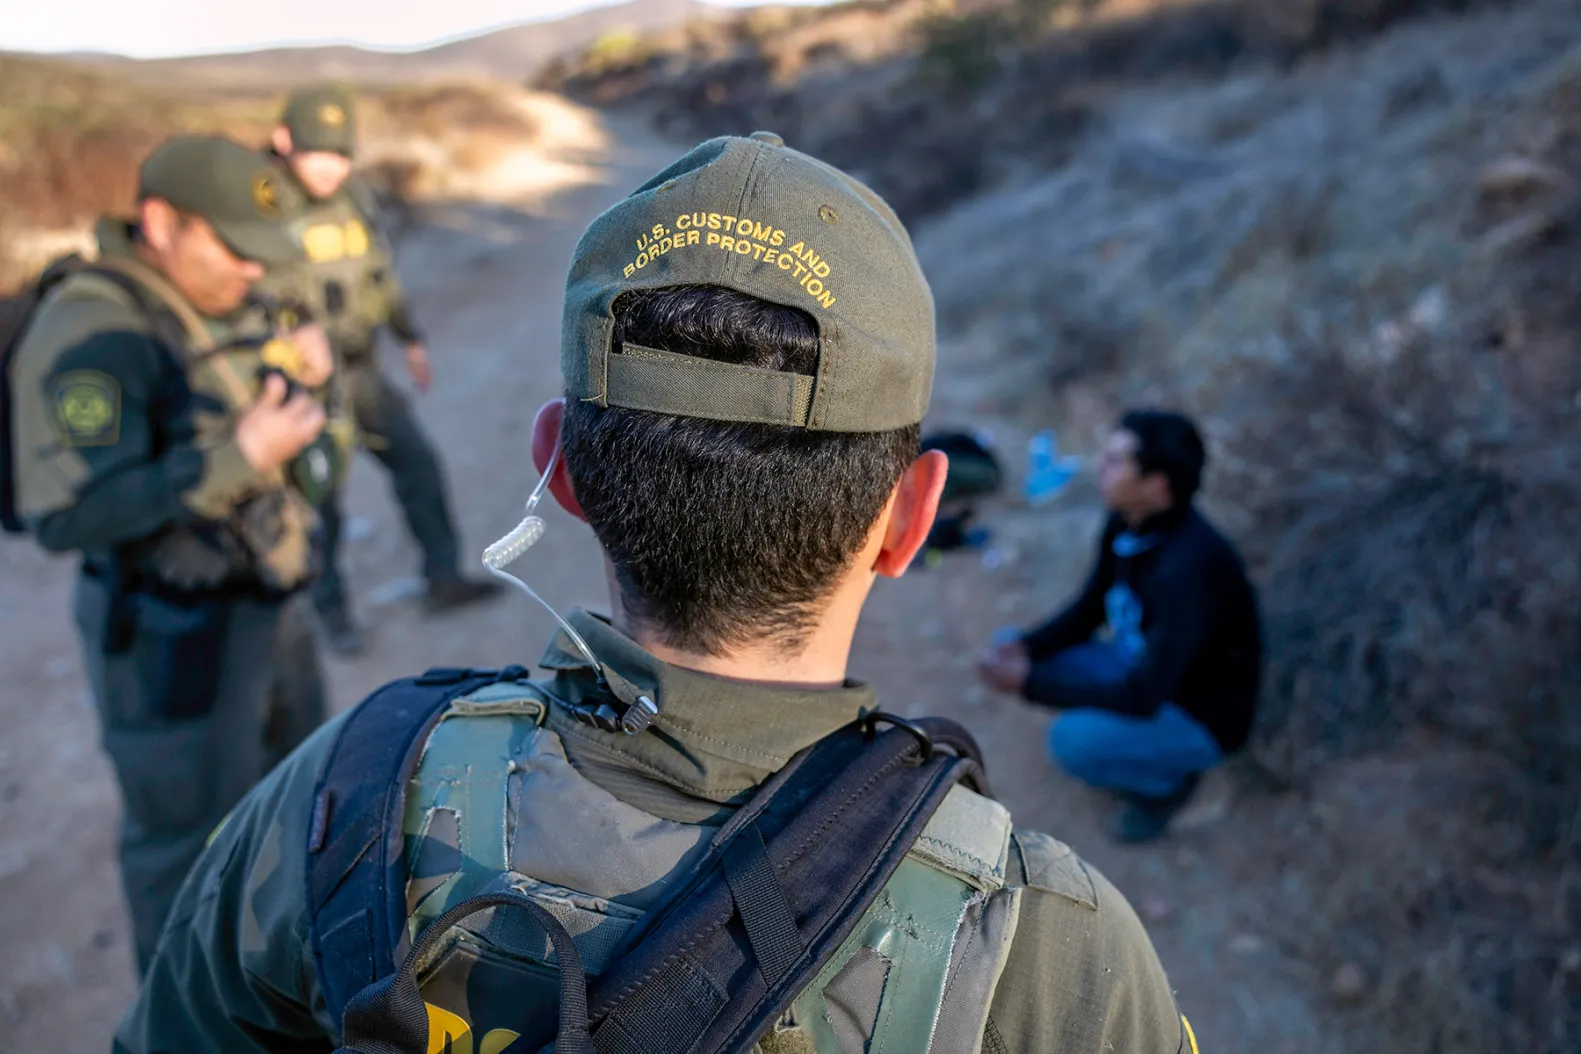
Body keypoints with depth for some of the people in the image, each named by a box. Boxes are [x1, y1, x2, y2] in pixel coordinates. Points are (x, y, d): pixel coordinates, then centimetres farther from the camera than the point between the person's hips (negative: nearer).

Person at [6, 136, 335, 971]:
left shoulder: (216, 306, 3)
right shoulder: (90, 331, -23)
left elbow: (278, 444, 11)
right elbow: (70, 517, -28)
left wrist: (304, 376, -9)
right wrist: (235, 460, -33)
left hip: (262, 601, 8)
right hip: (174, 639, -8)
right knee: (190, 837, 10)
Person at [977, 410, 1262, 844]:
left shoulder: (1189, 567, -34)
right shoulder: (1126, 525, -10)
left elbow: (1143, 696, -32)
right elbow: (1088, 612, 4)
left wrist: (1029, 682, -30)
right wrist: (1025, 647, -14)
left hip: (1200, 718, -7)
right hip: (1142, 669, 8)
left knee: (1072, 739, -31)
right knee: (1009, 651, -2)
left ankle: (1167, 780, 0)